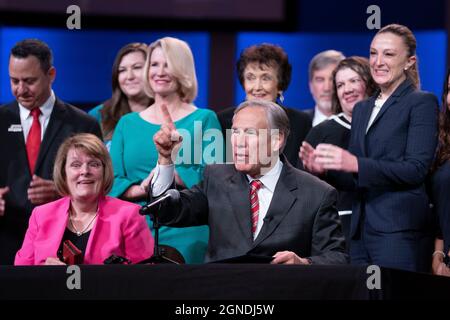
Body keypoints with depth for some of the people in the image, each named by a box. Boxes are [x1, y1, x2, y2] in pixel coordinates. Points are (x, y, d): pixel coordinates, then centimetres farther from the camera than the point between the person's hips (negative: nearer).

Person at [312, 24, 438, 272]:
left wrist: (355, 164, -21)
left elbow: (416, 169, -12)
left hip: (400, 232, -6)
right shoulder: (362, 109, 20)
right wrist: (324, 167, -1)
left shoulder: (422, 103, -1)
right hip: (360, 230, 6)